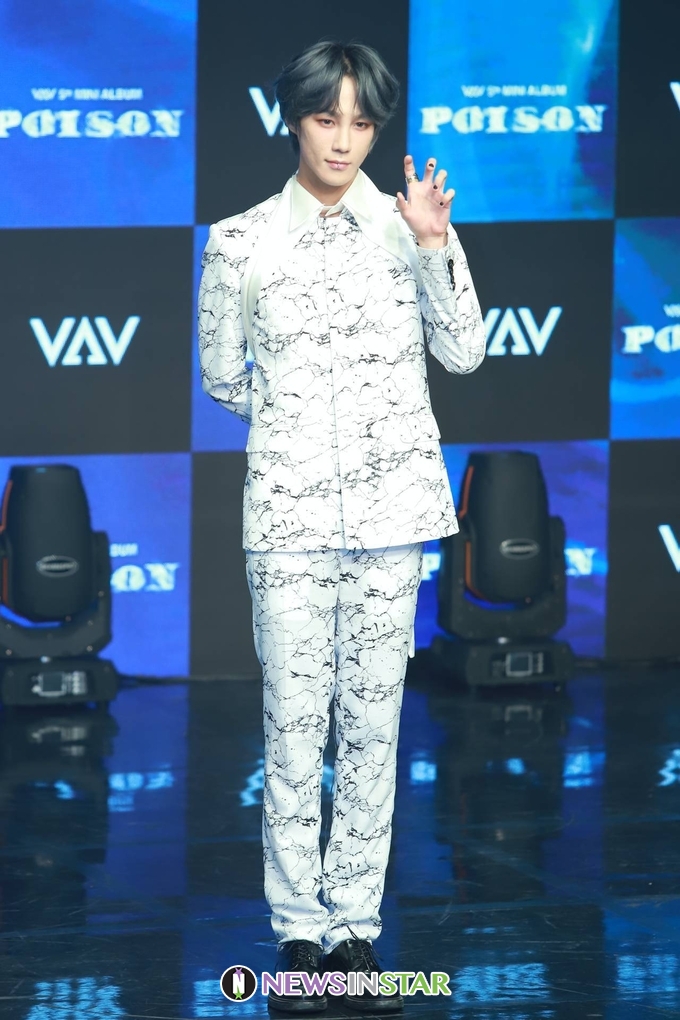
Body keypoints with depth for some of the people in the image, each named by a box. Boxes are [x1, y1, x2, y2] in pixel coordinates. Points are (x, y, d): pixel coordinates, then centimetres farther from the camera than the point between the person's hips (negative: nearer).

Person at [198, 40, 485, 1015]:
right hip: (290, 505, -1)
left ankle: (357, 925, 13)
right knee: (295, 723, 0)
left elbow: (464, 352, -2)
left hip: (391, 503, 1)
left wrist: (435, 246, -12)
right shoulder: (240, 243, 0)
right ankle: (299, 930, 9)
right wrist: (299, 414, 5)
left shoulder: (409, 224, 2)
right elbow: (222, 376, 11)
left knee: (374, 720, 5)